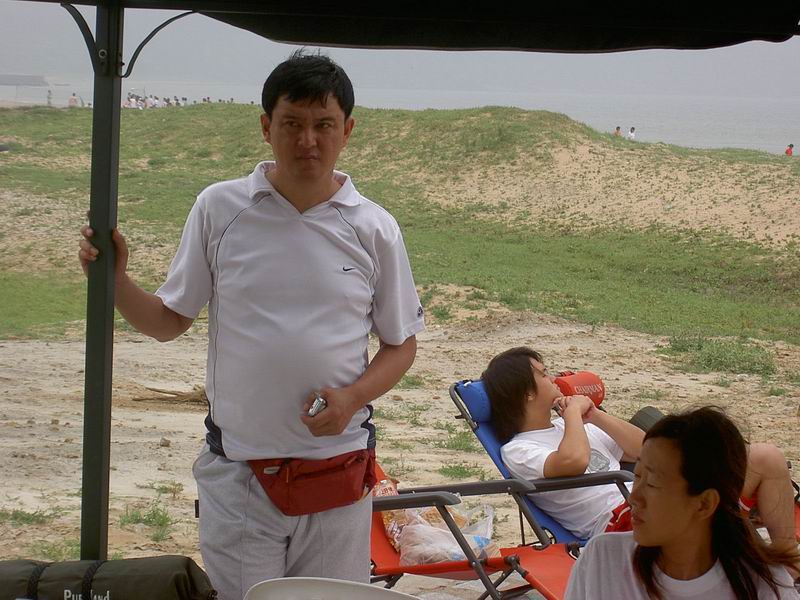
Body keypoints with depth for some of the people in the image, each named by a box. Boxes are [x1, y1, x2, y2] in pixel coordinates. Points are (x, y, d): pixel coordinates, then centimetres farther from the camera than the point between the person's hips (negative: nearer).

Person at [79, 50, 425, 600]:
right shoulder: (219, 209, -2)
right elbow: (168, 321, 6)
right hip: (236, 471, -1)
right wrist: (114, 280, -12)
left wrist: (353, 397, -12)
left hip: (339, 470, 1)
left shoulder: (374, 230, -2)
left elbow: (401, 344, 6)